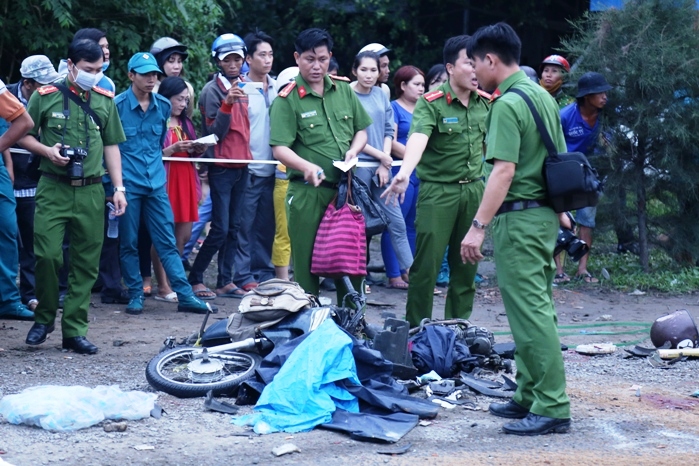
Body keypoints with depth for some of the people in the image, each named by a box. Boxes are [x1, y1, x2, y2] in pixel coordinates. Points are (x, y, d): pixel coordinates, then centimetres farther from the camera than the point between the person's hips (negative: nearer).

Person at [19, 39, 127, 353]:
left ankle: (74, 330, 9)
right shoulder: (45, 97, 1)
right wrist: (48, 150, -12)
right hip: (53, 188, -3)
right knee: (47, 254, -11)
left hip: (91, 191, 3)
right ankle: (44, 318, 12)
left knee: (86, 263, 2)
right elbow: (24, 137, 7)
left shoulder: (105, 100, 10)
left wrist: (119, 188, 8)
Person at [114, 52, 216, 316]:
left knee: (167, 242, 3)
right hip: (127, 183, -3)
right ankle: (135, 296, 13)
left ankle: (185, 296, 1)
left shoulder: (163, 106, 8)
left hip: (156, 183, 3)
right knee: (129, 243, 4)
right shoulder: (118, 106, -5)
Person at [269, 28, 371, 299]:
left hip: (346, 189, 5)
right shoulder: (287, 100, -5)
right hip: (308, 193, -5)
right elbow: (280, 149, -14)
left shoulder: (344, 90, 10)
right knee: (307, 264, 1)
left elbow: (361, 130, 20)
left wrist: (353, 150, -1)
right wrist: (307, 167, -31)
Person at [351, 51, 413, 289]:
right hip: (359, 166, -5)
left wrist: (385, 165, -2)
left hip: (382, 166, 5)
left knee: (396, 220, 5)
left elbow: (389, 131, 10)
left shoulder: (381, 95, 9)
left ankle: (411, 271, 8)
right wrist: (380, 155, -9)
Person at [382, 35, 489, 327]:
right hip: (438, 191, -5)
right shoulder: (431, 103, -12)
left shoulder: (485, 103, 7)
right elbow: (418, 138, -29)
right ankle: (416, 330, 6)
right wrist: (404, 173, -46)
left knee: (466, 265, 10)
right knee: (426, 264, -4)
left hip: (474, 190, 5)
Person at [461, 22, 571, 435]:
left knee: (531, 313, -8)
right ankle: (530, 396, 21)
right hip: (546, 214, 10)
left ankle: (552, 408, -8)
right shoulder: (543, 96, 13)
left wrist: (479, 226, -24)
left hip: (519, 217, -10)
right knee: (536, 308, 14)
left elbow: (504, 171, -23)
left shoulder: (508, 104, -15)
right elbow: (560, 159, 19)